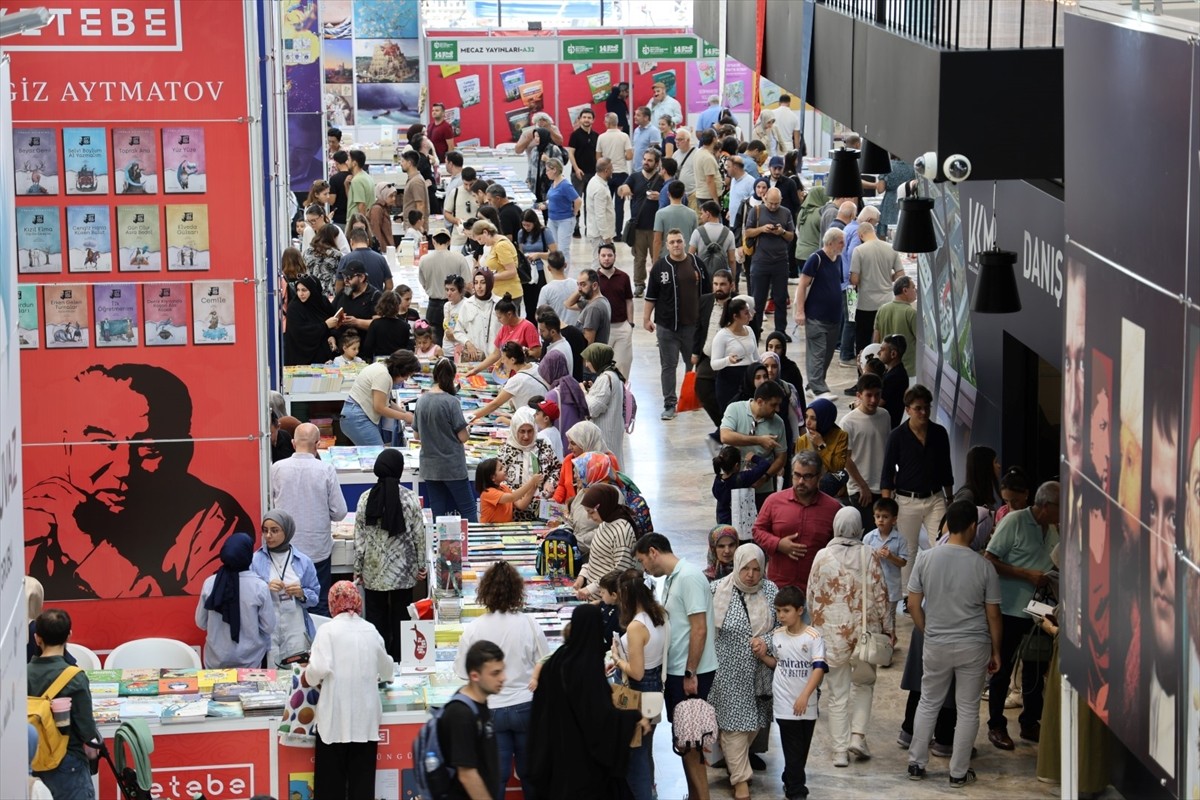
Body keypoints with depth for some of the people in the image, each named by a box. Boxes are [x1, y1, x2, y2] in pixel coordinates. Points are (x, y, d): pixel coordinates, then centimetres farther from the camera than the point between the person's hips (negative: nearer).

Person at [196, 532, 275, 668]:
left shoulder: (210, 583, -8)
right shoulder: (259, 586, -16)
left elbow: (201, 623, 2)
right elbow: (268, 626, -8)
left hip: (217, 659, 2)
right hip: (249, 661, -2)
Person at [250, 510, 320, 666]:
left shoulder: (303, 562, 7)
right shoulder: (255, 561, 2)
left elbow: (315, 596, 10)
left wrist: (302, 594, -10)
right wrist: (265, 589, -17)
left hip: (296, 631, 2)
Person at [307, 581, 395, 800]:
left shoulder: (328, 630, -6)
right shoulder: (370, 630, 6)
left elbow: (320, 669, -17)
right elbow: (387, 670, 17)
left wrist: (309, 678, 4)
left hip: (336, 715, -3)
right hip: (366, 716, 3)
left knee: (331, 779, 4)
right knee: (362, 776, 8)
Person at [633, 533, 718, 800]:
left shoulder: (689, 577, -16)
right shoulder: (671, 579, 13)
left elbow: (699, 629, -19)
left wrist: (690, 674, -18)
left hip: (691, 673, -9)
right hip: (675, 670, 9)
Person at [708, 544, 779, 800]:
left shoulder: (771, 591, -1)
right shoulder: (718, 591, -10)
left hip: (761, 672, 4)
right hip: (730, 673, -4)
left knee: (756, 721, 12)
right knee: (735, 723, -2)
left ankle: (735, 761, 35)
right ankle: (740, 778, 6)